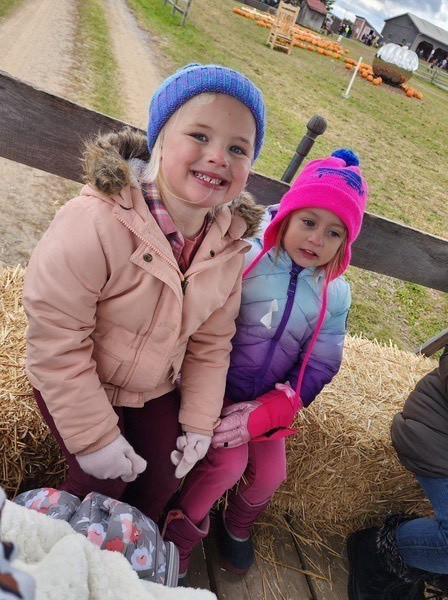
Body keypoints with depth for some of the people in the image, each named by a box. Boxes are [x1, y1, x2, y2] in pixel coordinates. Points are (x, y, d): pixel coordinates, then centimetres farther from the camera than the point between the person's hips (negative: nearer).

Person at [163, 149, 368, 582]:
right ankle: (182, 531, 14)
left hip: (268, 401, 4)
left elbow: (319, 367, -4)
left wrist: (263, 413, -13)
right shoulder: (244, 258, -19)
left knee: (269, 475, 2)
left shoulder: (335, 294, -6)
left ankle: (236, 528, 40)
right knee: (229, 461, -20)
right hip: (216, 390, -4)